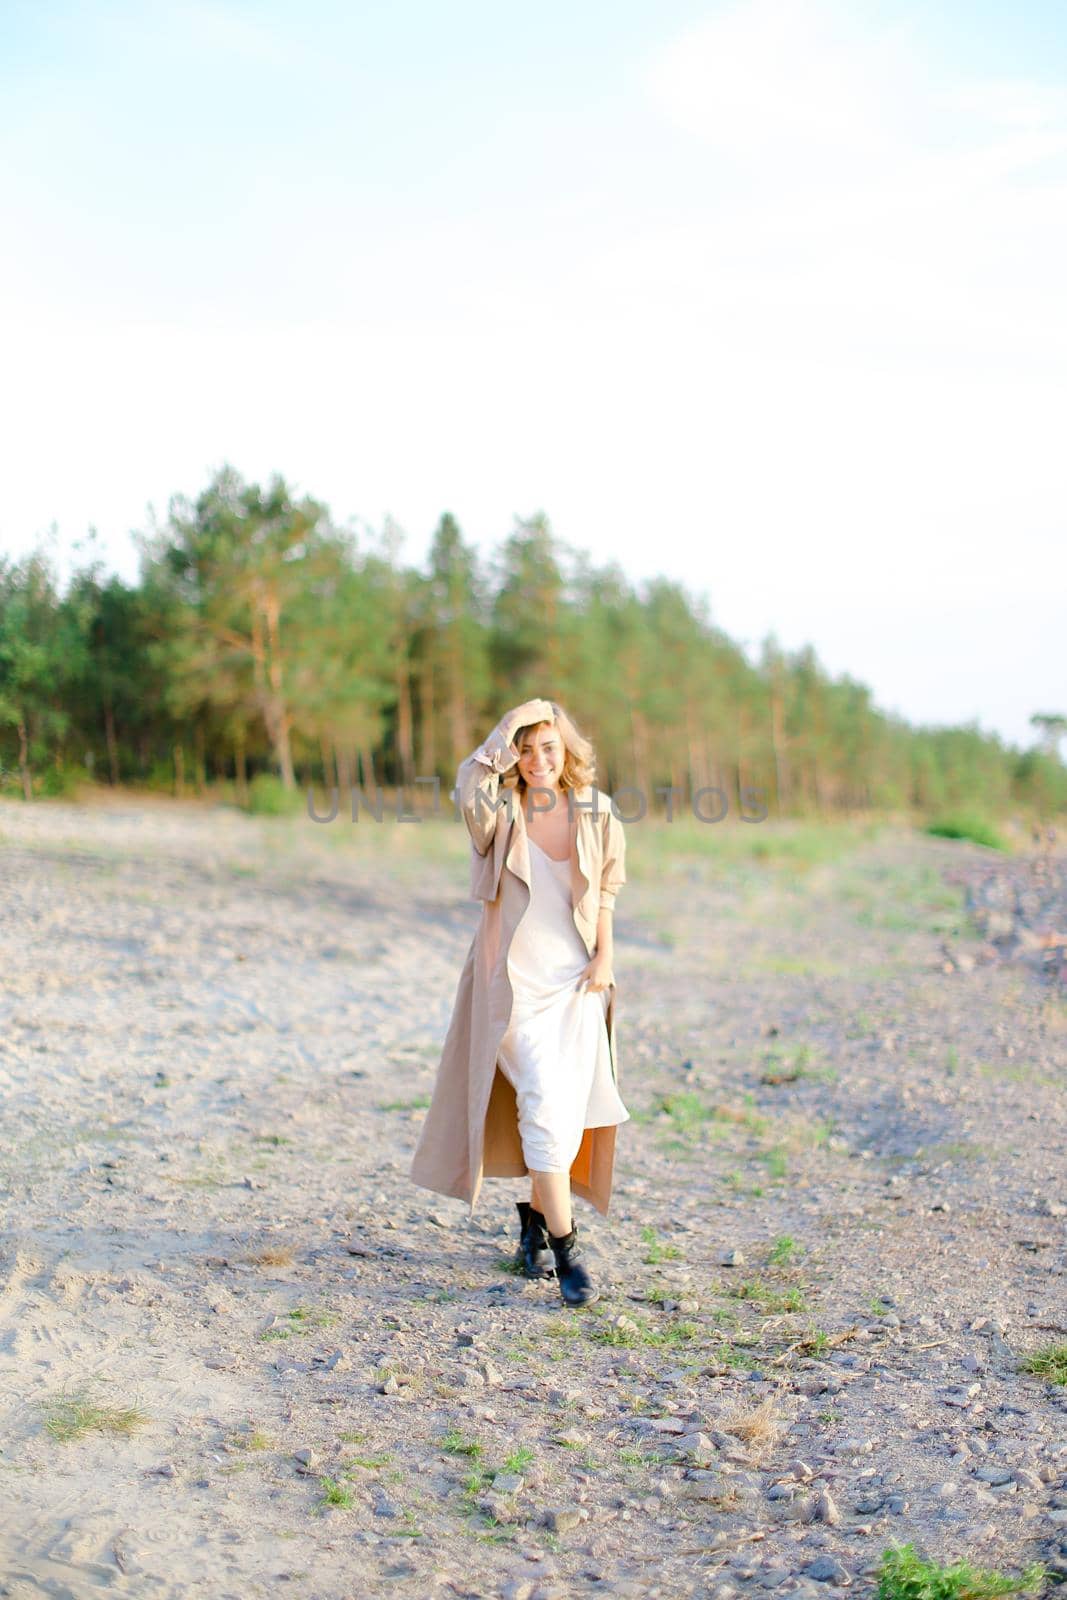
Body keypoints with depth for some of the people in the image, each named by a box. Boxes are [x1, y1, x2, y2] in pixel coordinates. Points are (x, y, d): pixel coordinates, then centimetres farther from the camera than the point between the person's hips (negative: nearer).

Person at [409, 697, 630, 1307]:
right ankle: (565, 1249, -8)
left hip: (577, 980, 3)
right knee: (544, 1101, -14)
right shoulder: (500, 812, -6)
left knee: (566, 1109, 6)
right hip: (516, 978, -3)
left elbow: (605, 890, 11)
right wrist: (506, 733, -21)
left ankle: (536, 1216, 30)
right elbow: (470, 784, -31)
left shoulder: (595, 810, 2)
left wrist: (604, 957, 2)